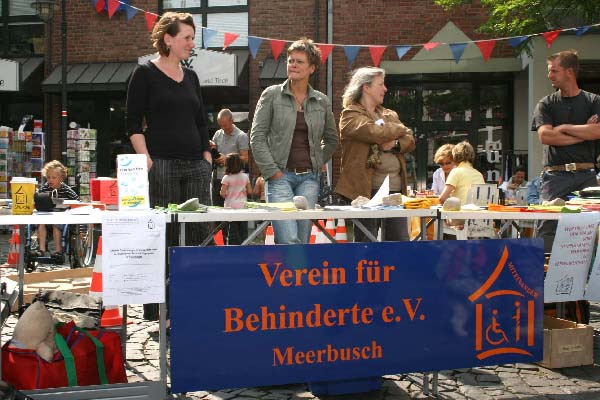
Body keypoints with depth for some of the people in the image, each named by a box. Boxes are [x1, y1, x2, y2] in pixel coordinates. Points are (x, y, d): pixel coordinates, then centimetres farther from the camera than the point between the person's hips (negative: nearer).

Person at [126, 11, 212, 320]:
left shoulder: (191, 77, 18)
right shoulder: (145, 74, 0)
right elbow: (134, 122, -5)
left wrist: (207, 154, 11)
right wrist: (147, 161, -14)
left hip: (195, 166, 6)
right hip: (162, 165, -6)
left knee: (200, 233, 2)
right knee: (161, 237, -5)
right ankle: (156, 309, 3)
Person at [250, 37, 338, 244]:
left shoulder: (322, 101, 11)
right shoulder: (272, 95, 3)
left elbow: (331, 139, 26)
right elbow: (257, 137, -1)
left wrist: (318, 162, 14)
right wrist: (272, 170, -7)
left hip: (309, 178, 3)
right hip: (280, 175, -3)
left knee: (303, 240, 2)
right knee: (289, 240, -17)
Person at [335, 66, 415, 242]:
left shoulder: (389, 114, 22)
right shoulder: (350, 115, -3)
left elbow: (410, 141, 15)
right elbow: (376, 133, -18)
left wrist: (396, 144, -8)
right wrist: (400, 129, 1)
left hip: (396, 187, 7)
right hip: (366, 188, -7)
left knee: (400, 241, 4)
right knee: (366, 243, -2)